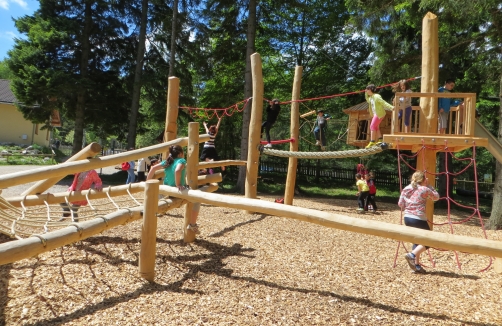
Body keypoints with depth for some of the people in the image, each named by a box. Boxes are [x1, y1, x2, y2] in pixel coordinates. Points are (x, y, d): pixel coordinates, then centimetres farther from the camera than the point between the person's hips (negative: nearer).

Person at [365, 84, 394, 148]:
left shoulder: (376, 96, -16)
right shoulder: (371, 97, 11)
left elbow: (384, 103, -21)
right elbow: (367, 100, 31)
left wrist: (391, 107, -31)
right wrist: (366, 93, 17)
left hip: (379, 114, -10)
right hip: (375, 114, 10)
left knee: (372, 126, -13)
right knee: (376, 127, 18)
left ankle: (372, 142, -13)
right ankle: (380, 139, 28)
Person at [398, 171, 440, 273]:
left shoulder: (406, 189, 7)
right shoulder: (424, 189, -7)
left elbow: (400, 204, 8)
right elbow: (436, 197, 9)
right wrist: (428, 185, 10)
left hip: (407, 218, 6)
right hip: (418, 219, -6)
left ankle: (416, 265, 18)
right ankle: (412, 255, -11)